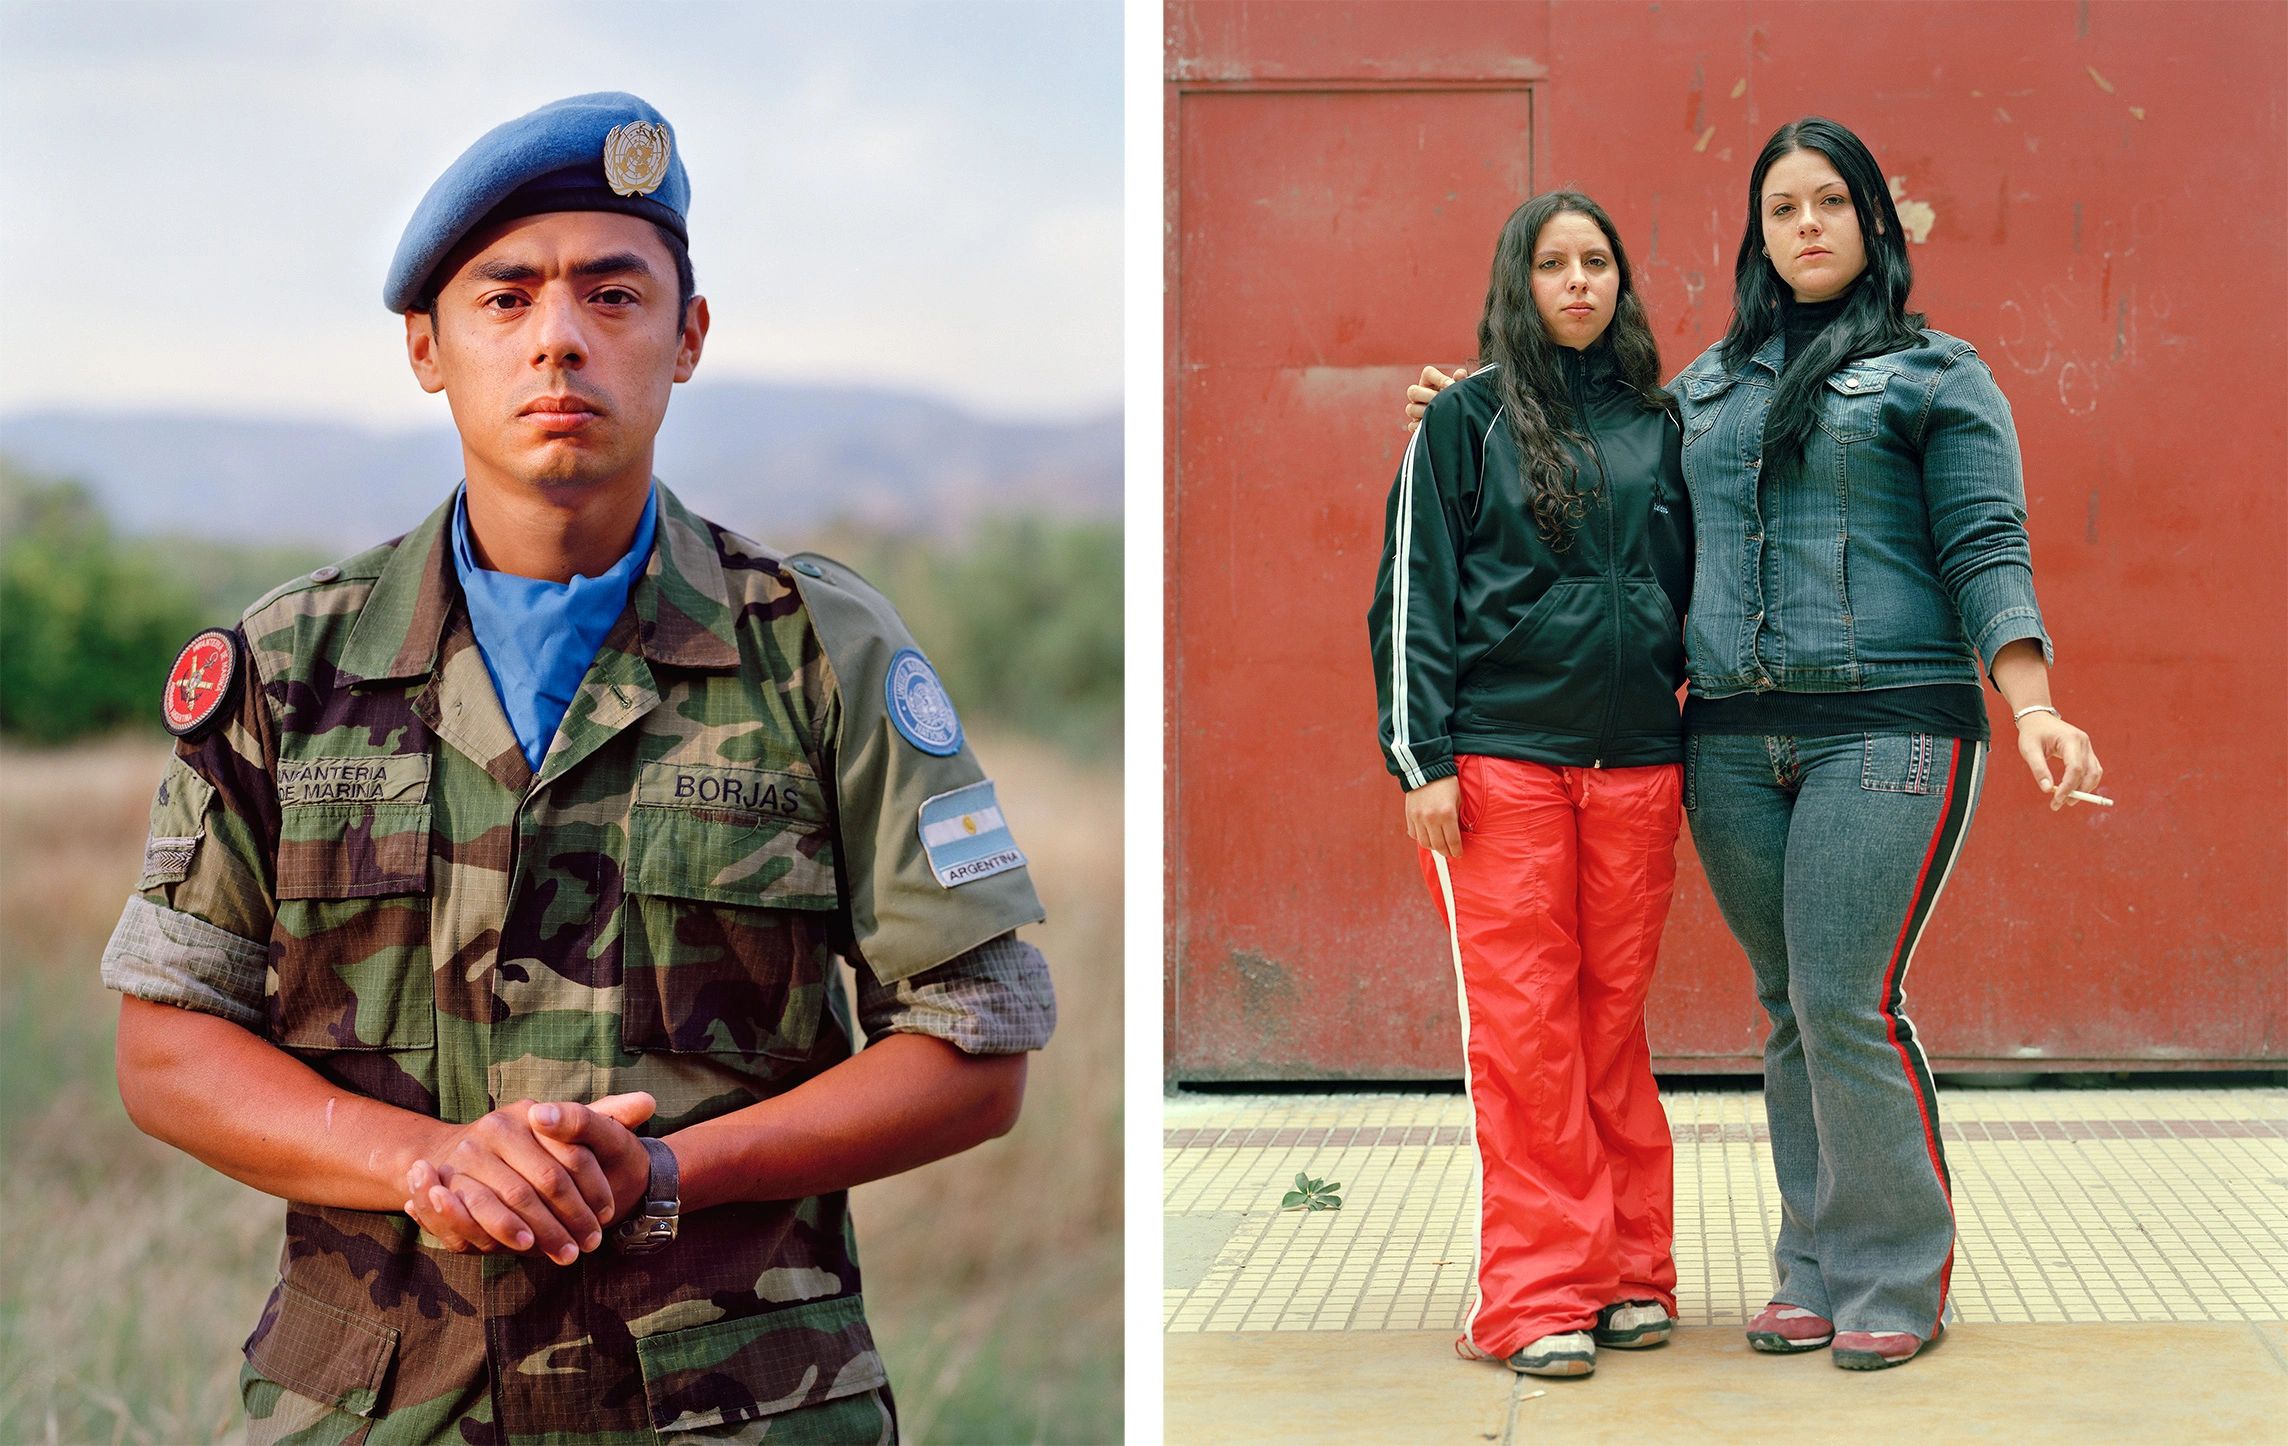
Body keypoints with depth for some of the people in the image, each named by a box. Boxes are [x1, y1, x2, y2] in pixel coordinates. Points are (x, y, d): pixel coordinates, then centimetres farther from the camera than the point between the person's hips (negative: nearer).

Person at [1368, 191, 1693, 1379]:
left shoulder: (1658, 423, 12)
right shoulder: (1467, 420, 3)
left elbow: (1693, 585, 19)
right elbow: (1413, 596, 1)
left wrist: (1703, 751, 15)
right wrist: (1422, 760, -6)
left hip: (1636, 764, 3)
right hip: (1502, 765, -3)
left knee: (1615, 1021, 6)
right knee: (1522, 1026, -4)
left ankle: (1627, 1274, 14)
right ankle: (1536, 1296, 0)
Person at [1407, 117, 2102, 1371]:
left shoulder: (1937, 376, 4)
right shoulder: (1705, 386, 17)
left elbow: (1985, 551, -2)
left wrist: (2032, 708, -13)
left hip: (1887, 727, -5)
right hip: (1734, 740, 5)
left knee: (1849, 1004, -10)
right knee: (1789, 1011, 7)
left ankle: (1897, 1279, 3)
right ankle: (1816, 1271, 16)